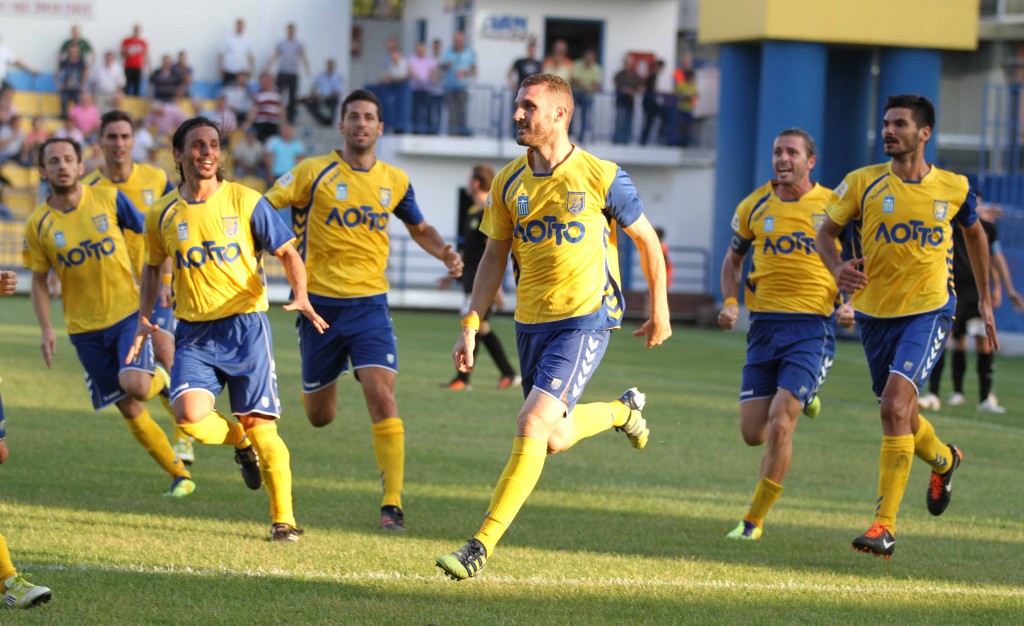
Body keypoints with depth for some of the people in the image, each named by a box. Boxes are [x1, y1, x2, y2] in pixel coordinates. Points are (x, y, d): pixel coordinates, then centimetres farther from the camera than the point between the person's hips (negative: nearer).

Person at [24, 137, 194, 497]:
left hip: (128, 310, -2)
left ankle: (162, 380, 11)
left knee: (135, 384, -26)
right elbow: (39, 280, 6)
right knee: (129, 410, 3)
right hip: (84, 328, 2)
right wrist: (46, 329, -4)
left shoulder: (108, 199, -5)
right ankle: (180, 475, 16)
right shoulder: (39, 225, -3)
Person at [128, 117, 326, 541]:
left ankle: (284, 518, 8)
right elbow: (154, 265, 23)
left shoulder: (245, 202, -2)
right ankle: (241, 443, 15)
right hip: (193, 332, 2)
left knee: (258, 424, -6)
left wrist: (301, 297, -16)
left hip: (244, 326, -2)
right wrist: (144, 317, 11)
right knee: (190, 415, -20)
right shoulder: (163, 214, 6)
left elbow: (287, 252, 1)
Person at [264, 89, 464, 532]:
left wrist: (446, 254, 3)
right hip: (319, 303, -1)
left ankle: (392, 503, -18)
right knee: (320, 417, 10)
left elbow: (419, 229, 22)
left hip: (369, 304, 1)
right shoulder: (313, 173, -4)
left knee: (381, 396, -19)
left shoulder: (395, 181, 6)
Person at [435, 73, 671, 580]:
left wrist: (659, 311, 9)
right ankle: (623, 410, 45)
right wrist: (471, 325, 1)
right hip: (531, 323, 6)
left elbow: (646, 240, 3)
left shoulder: (601, 177, -10)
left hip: (585, 319, -6)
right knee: (555, 439, 14)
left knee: (532, 426, -18)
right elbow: (494, 256, 10)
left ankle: (481, 546, -17)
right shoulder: (508, 183, 3)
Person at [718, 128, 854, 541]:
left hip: (812, 327, -4)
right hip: (764, 325, 4)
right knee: (752, 434, 2)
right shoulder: (754, 207, 7)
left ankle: (754, 521, -3)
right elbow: (733, 259, 21)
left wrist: (851, 304, -7)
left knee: (779, 426, -16)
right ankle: (801, 398, 36)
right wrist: (730, 302, 3)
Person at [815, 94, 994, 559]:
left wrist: (984, 298, 21)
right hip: (875, 312, 3)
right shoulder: (863, 183, -4)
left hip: (929, 312, -3)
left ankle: (885, 525, -20)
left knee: (895, 404, -22)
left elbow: (974, 233, 18)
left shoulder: (954, 188, -2)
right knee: (899, 415, 15)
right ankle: (944, 459, 52)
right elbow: (826, 232, 5)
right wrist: (837, 268, -18)